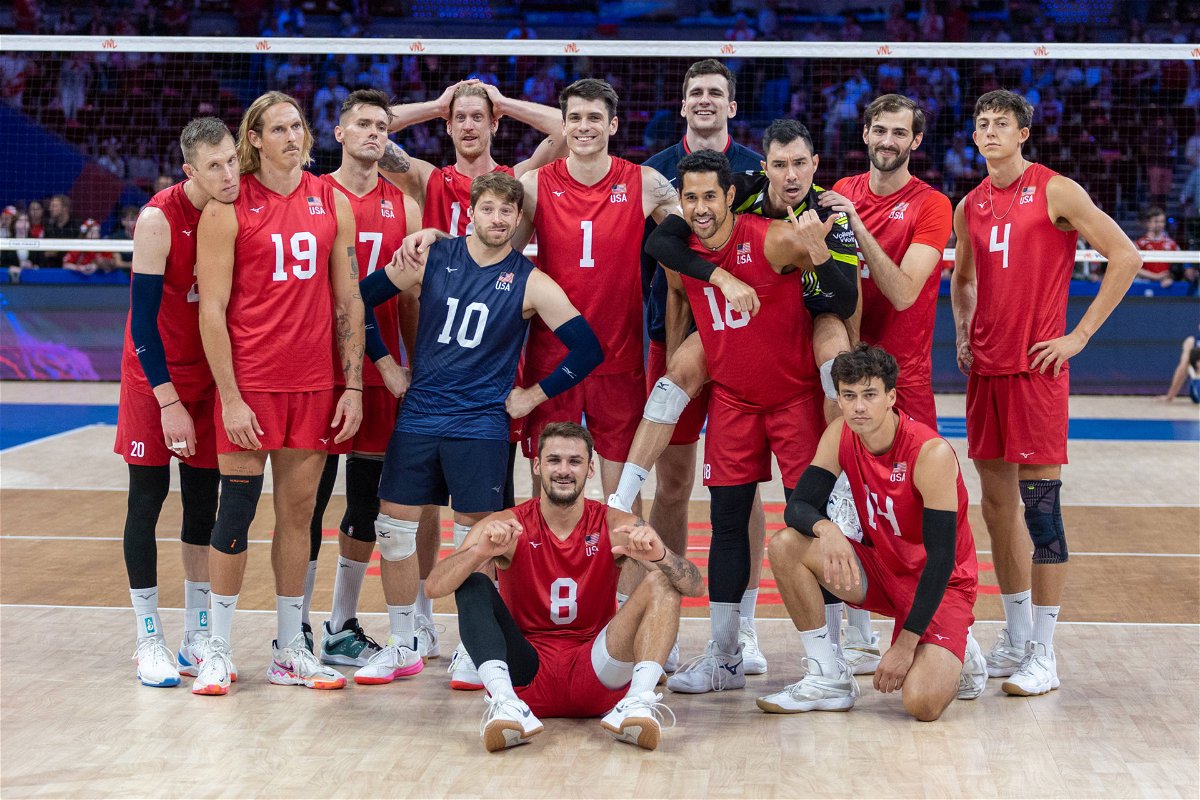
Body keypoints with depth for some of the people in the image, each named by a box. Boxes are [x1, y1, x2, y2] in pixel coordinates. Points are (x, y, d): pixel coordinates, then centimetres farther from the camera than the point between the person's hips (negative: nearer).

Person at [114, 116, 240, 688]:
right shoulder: (159, 218, -19)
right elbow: (143, 316, -17)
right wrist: (168, 401, -19)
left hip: (212, 373, 4)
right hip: (155, 374, -4)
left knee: (204, 502, 8)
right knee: (147, 499, -1)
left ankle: (197, 636, 18)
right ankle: (149, 641, 7)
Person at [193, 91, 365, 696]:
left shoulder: (333, 203, 7)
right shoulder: (228, 208, -4)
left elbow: (348, 300, 9)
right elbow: (211, 309, -7)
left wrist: (353, 386, 4)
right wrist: (230, 397, -12)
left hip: (314, 384, 4)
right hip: (249, 382, -4)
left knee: (299, 511, 8)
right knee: (237, 509, 0)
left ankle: (290, 652, 16)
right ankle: (218, 651, 10)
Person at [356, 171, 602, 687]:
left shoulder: (531, 284, -5)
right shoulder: (433, 255, 1)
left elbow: (587, 349, -6)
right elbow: (363, 298, 7)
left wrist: (534, 396, -4)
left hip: (481, 424, -2)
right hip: (419, 415, 3)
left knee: (475, 535, -1)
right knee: (394, 528, 3)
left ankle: (473, 651, 13)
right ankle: (403, 648, 17)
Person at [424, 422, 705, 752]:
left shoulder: (615, 526, 0)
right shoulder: (507, 526, -2)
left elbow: (694, 586, -10)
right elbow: (434, 587, -15)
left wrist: (659, 555, -32)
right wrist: (482, 551, -35)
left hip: (597, 675, 0)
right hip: (526, 672, 0)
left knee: (662, 581, -16)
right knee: (473, 585, -20)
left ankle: (640, 700, -38)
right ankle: (504, 701, -41)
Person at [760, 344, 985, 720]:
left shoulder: (932, 453, -26)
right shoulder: (840, 435, -8)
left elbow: (941, 558, -25)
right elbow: (798, 505, -10)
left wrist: (905, 643, -26)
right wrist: (825, 529, -36)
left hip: (940, 584, -6)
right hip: (880, 568, 6)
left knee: (922, 703, -28)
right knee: (786, 546, -17)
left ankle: (957, 658, 9)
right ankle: (828, 679, -5)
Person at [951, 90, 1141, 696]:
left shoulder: (1056, 191, -5)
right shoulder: (970, 207, 13)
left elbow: (1125, 256, -8)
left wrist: (1079, 335, -10)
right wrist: (964, 336, 14)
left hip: (1037, 368, -6)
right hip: (985, 370, 6)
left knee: (1040, 508, -7)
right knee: (997, 504, 11)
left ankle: (1043, 657, -2)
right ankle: (1014, 640, 23)